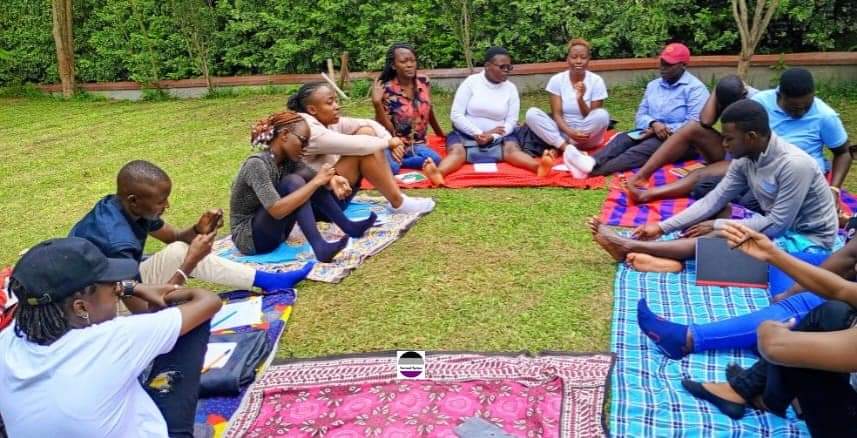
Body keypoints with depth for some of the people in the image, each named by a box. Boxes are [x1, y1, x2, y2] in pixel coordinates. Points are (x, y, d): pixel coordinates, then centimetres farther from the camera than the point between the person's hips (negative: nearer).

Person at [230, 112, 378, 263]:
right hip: (248, 238, -8)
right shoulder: (256, 164, -24)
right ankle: (320, 247, -34)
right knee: (293, 181, -27)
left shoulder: (288, 160, 1)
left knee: (306, 176, -7)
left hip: (275, 232, 8)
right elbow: (276, 210, -34)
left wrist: (332, 179, -27)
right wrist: (316, 182, -30)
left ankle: (348, 227, -5)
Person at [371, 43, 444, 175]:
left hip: (416, 144, 5)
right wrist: (377, 103, -27)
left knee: (434, 159, -28)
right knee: (390, 168, -35)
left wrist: (442, 135, 26)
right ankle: (389, 162, -1)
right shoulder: (387, 90, -14)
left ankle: (395, 162, -8)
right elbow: (387, 129, -14)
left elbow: (430, 112, 15)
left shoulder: (424, 82, -2)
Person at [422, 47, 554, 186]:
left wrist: (492, 137, -20)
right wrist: (479, 134, -19)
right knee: (457, 151, -32)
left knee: (511, 148, -28)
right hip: (466, 134, -2)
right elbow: (456, 115, -9)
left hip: (498, 138, 2)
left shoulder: (511, 88, 2)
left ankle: (538, 166, -56)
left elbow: (511, 122, -2)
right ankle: (438, 173, -62)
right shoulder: (471, 82, -4)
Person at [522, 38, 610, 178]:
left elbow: (592, 118, -7)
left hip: (588, 136, -1)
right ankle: (571, 151, -37)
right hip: (562, 133, 1)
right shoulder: (557, 80, -3)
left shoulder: (596, 81, -6)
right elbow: (556, 114, -9)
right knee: (531, 113, -24)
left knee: (602, 115, -32)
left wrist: (580, 99, -24)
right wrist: (570, 132, -27)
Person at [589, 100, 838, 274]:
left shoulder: (794, 165, -29)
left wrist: (718, 226, -20)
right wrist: (662, 227, -12)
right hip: (778, 227, 8)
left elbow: (776, 225, -27)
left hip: (808, 240, -8)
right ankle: (670, 258, -29)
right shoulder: (745, 159, -5)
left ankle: (631, 246, -26)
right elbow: (713, 200, -5)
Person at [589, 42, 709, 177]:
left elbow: (694, 125, -17)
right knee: (622, 139, -24)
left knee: (643, 149, -33)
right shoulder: (653, 85, 17)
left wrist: (666, 130, -16)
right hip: (651, 132, 6)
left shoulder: (695, 88, -6)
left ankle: (596, 171, -53)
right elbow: (640, 116, 10)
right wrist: (653, 124, -14)